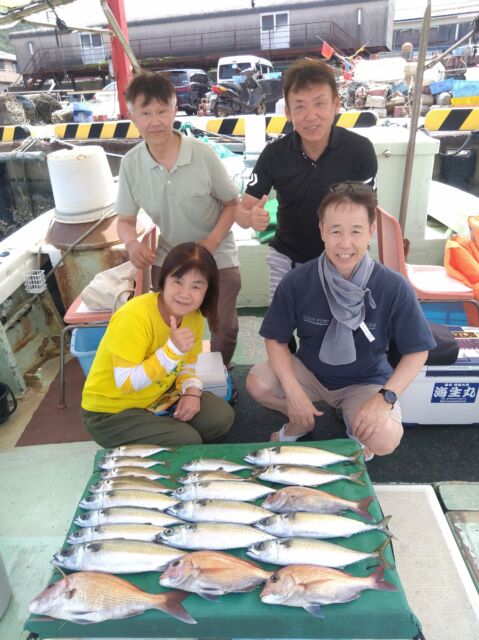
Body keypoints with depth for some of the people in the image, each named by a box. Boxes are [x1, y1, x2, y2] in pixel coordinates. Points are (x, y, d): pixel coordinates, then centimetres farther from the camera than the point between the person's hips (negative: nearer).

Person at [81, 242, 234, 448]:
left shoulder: (194, 316, -8)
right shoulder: (134, 317, -30)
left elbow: (186, 363, 5)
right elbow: (125, 384, -30)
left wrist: (191, 391, -16)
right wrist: (172, 349, -39)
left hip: (157, 396, 7)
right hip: (110, 412, -7)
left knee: (221, 417, -5)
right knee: (187, 441, -21)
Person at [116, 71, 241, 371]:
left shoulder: (203, 154, -19)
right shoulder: (130, 163, -12)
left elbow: (232, 203, -7)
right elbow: (126, 219, -1)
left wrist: (211, 242, -22)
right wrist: (132, 243, -24)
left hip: (217, 256, -2)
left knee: (225, 327, 5)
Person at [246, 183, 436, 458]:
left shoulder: (394, 288, -22)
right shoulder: (297, 282, -20)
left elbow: (416, 351, -11)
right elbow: (276, 339, -10)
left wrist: (385, 397, -24)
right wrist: (293, 391, -22)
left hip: (365, 382, -1)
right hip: (309, 371, 2)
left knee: (384, 440, -28)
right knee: (258, 383, -23)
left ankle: (356, 427, 12)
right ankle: (302, 421, 11)